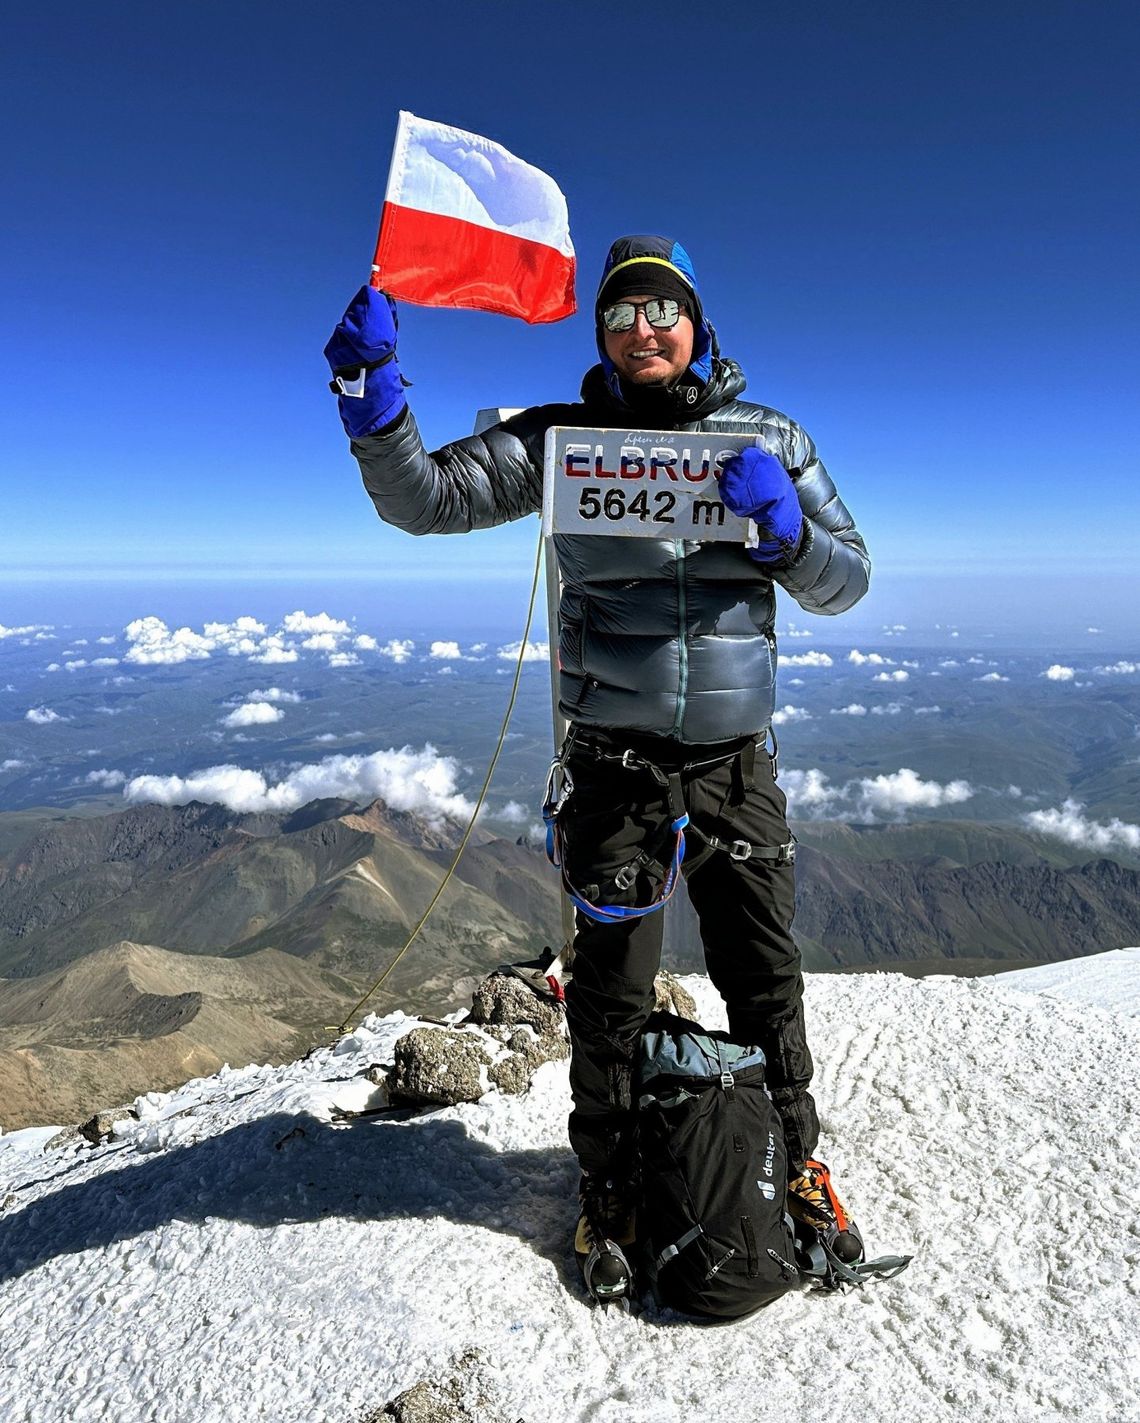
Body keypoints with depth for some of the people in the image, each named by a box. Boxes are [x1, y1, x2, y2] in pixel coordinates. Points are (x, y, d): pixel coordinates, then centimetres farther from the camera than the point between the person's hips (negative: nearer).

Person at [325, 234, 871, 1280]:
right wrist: (371, 394, -22)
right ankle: (610, 1182, 33)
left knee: (765, 973, 13)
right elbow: (424, 499, -6)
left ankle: (796, 1160, 39)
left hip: (737, 751, 2)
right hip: (614, 753, -1)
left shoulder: (768, 438, 6)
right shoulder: (560, 437, 1)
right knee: (613, 982, 8)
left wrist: (785, 529, -15)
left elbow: (845, 582, 6)